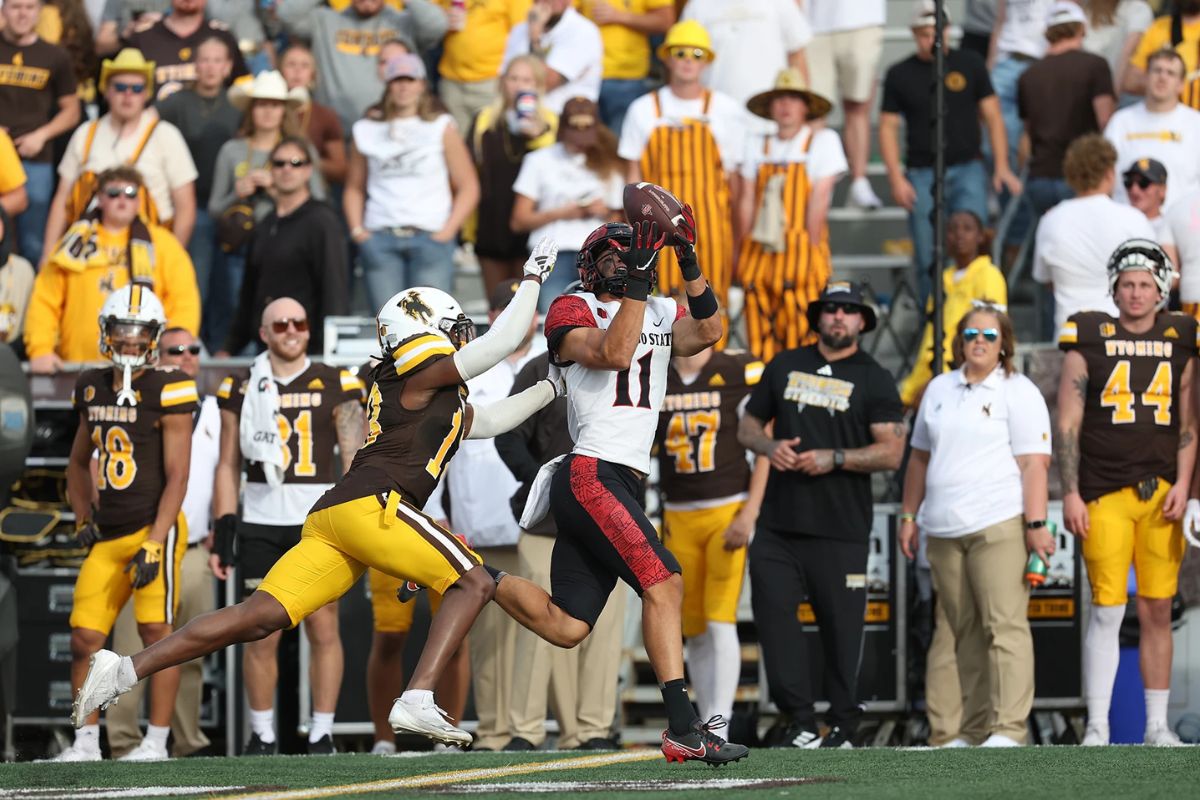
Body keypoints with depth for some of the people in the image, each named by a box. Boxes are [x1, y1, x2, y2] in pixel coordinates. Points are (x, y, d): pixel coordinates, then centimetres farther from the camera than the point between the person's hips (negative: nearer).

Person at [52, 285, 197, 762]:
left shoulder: (167, 389, -8)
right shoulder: (93, 388, 11)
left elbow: (177, 476, -11)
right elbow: (78, 463, 26)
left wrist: (154, 544, -16)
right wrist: (82, 519, 14)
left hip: (154, 529, -6)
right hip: (107, 535, 6)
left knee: (157, 632, -6)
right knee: (85, 638, 2)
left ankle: (157, 741, 0)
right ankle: (85, 742, 11)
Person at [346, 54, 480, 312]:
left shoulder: (441, 128, 9)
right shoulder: (367, 131, 14)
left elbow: (468, 187, 7)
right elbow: (354, 188, 19)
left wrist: (448, 230, -5)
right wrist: (356, 229, 4)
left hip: (429, 237, -2)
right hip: (380, 238, 2)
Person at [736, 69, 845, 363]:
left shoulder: (823, 140, 1)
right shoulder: (757, 144, 13)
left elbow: (819, 199, -5)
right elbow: (746, 199, 10)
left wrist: (810, 248, -10)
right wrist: (742, 249, 5)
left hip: (801, 249, -4)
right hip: (760, 254, 4)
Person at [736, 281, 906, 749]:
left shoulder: (874, 380, 5)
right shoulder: (784, 367, 16)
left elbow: (891, 452, -3)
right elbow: (747, 426, 20)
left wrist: (834, 458, -15)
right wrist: (770, 446, -2)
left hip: (841, 527, -3)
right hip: (779, 521, 3)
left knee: (841, 627, -1)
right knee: (772, 612, -7)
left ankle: (843, 727, 7)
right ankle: (801, 723, -4)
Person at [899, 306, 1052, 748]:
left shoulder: (1018, 392, 0)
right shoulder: (939, 389, 18)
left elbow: (1034, 463, -6)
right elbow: (920, 457, 23)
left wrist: (1036, 524, -15)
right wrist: (909, 516, 18)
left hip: (999, 526, -6)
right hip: (944, 530, 6)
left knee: (1003, 625, -11)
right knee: (965, 632, 7)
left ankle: (1008, 728, -15)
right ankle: (974, 730, 10)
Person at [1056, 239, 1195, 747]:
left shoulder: (1179, 341, 10)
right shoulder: (1090, 338, 2)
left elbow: (1188, 423, 12)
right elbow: (1068, 424, 2)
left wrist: (1182, 486, 0)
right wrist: (1070, 494, -3)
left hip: (1161, 494, 2)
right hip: (1104, 494, -2)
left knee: (1157, 611, 5)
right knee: (1107, 610, -6)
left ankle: (1157, 724, 12)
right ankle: (1096, 726, -2)